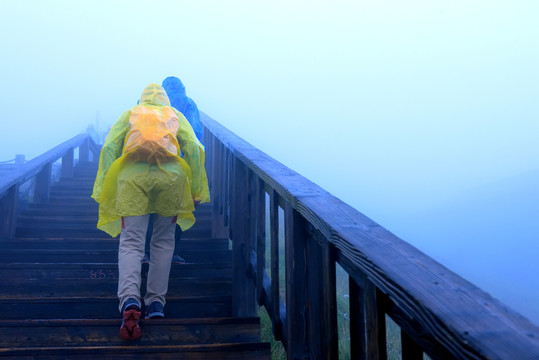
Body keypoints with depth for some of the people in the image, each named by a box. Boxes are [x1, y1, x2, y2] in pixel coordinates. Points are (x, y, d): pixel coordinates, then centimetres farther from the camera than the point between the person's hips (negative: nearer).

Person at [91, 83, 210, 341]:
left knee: (131, 242, -4)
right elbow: (194, 148, 11)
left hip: (133, 174, -1)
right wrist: (196, 191, 10)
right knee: (163, 241, 14)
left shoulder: (130, 114, 27)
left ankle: (130, 301, -27)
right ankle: (156, 304, 13)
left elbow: (109, 147, 11)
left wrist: (104, 190, 8)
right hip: (170, 175, 1)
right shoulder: (176, 116, 28)